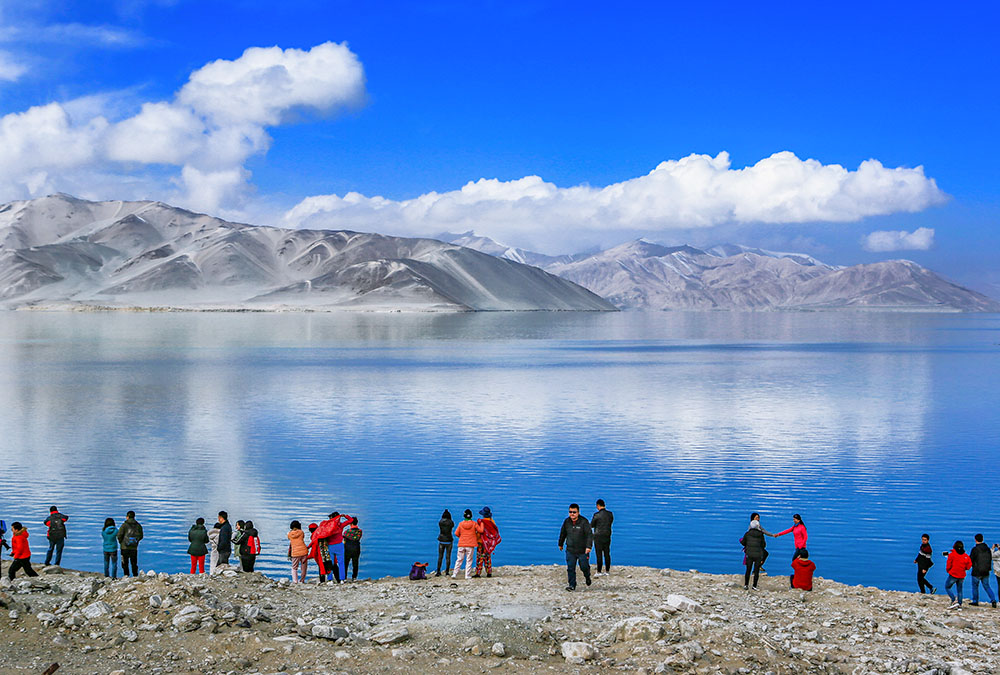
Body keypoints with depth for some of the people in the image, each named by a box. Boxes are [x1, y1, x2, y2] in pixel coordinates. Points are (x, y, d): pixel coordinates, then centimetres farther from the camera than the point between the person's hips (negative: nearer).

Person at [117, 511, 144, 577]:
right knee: (134, 563, 11)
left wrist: (120, 542, 7)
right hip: (134, 547, 3)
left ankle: (126, 575, 2)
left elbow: (119, 535, -11)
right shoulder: (138, 525, 3)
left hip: (125, 547, -3)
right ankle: (135, 575, 10)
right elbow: (141, 536, 6)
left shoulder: (124, 525, -8)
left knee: (125, 562, 7)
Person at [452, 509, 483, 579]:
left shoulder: (461, 524, -1)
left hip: (461, 545, 1)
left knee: (459, 560, 8)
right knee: (469, 560, 3)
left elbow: (456, 533, 1)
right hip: (470, 545, -1)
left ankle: (455, 574, 4)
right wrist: (481, 524, 13)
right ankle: (467, 575, 0)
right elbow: (481, 530, -1)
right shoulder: (474, 524, -4)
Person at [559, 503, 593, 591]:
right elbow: (563, 533, 17)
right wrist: (560, 544, 26)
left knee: (584, 567, 7)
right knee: (570, 568, -3)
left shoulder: (584, 522, -13)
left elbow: (589, 534, -19)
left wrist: (588, 546, -31)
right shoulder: (567, 521, 1)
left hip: (583, 551, -3)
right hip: (570, 550, 3)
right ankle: (572, 585, 5)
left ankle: (587, 577, 40)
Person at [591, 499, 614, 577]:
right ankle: (607, 571, 15)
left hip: (598, 536, -5)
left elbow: (591, 525, -5)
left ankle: (599, 572, 2)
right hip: (607, 536, 5)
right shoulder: (610, 514, 0)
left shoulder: (597, 515, -15)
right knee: (607, 554, 11)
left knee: (599, 555, -1)